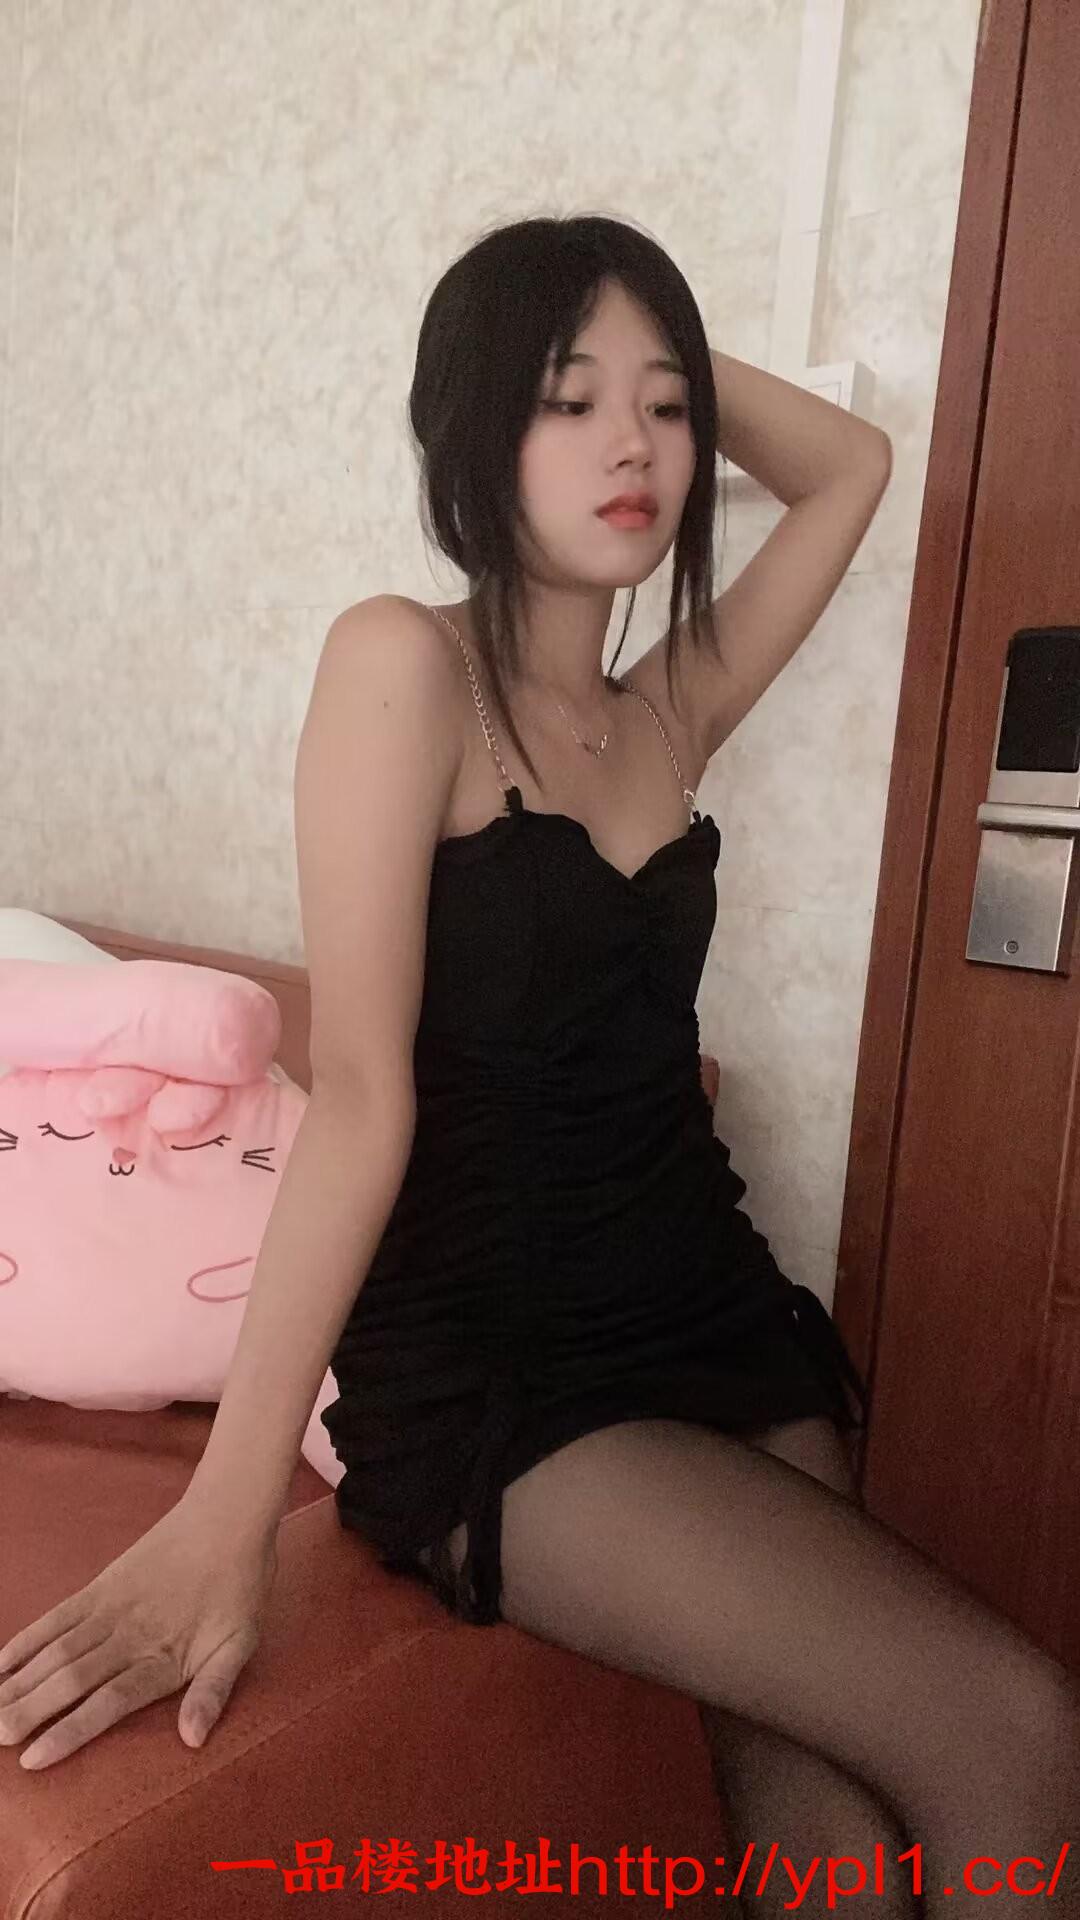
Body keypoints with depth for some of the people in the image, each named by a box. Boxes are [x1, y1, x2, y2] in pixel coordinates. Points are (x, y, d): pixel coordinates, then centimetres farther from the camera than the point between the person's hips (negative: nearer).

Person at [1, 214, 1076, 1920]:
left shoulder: (669, 719, 10)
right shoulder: (402, 663, -7)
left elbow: (852, 468, 23)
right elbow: (361, 1094, -16)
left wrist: (682, 362, 15)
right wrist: (223, 1515, -20)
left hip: (718, 1314, 6)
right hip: (478, 1368, -5)